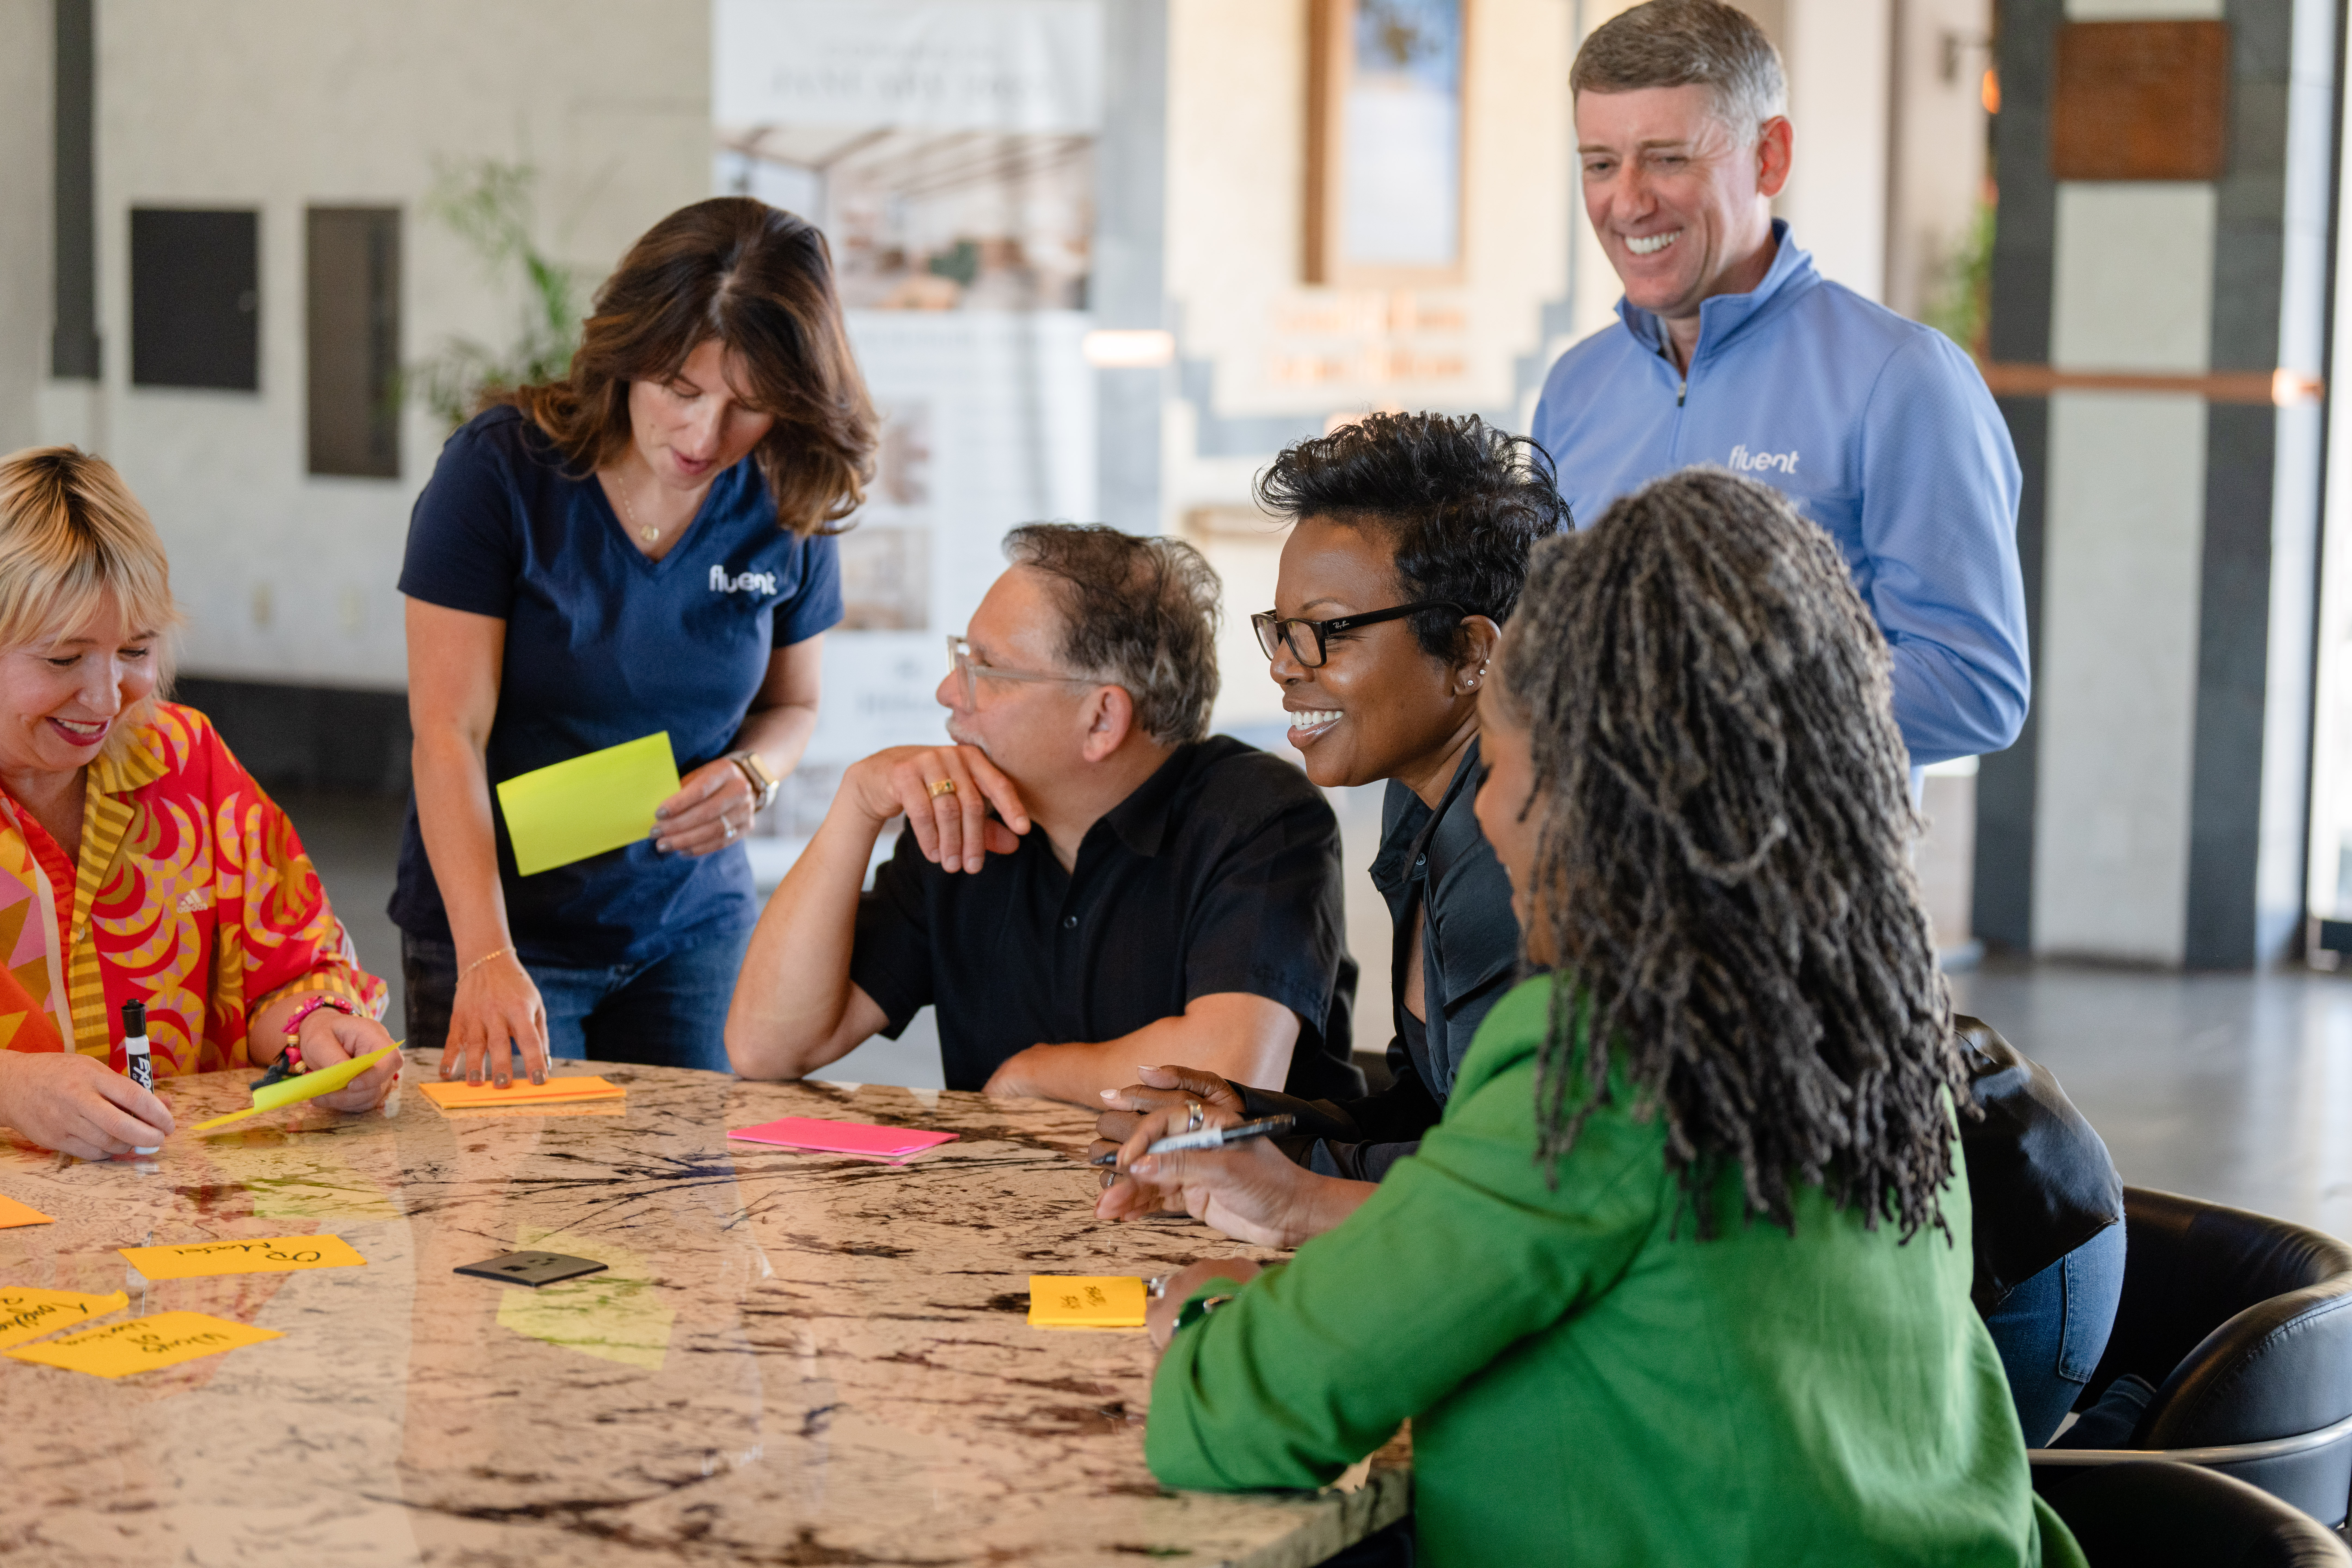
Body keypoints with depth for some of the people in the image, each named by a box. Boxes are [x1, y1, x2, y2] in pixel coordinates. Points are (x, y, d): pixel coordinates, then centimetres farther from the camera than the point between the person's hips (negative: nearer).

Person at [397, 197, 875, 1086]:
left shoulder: (787, 508, -4)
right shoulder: (499, 469, -14)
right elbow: (449, 735, -18)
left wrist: (752, 776, -12)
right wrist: (487, 959, -29)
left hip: (694, 926, 3)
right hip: (498, 922, -3)